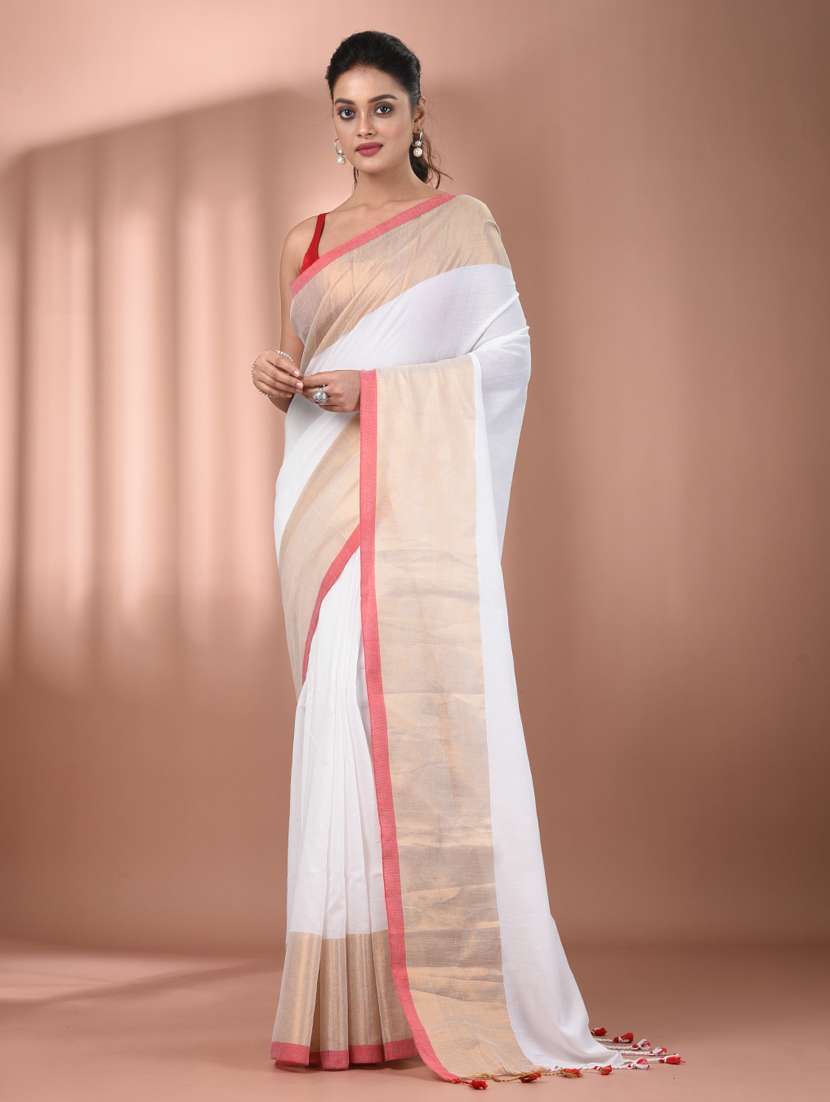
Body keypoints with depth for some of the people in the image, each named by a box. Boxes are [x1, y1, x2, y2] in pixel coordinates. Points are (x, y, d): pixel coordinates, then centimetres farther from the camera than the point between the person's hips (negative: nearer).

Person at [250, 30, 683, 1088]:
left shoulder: (463, 222, 7)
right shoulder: (305, 240, 19)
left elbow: (507, 353, -1)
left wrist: (383, 391, -12)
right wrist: (277, 380, -2)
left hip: (419, 492, -4)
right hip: (326, 495, 4)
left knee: (428, 705, -11)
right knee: (340, 711, -2)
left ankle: (457, 983, -4)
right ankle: (358, 997, 2)